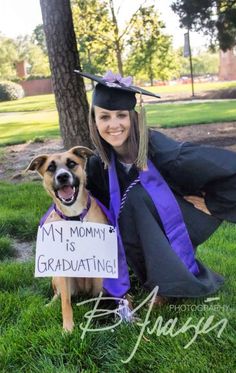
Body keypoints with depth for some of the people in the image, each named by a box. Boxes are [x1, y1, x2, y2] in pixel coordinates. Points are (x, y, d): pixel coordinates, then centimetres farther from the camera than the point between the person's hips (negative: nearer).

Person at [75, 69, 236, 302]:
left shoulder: (157, 149, -27)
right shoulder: (100, 163, -10)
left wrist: (211, 203, -16)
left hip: (179, 226, -5)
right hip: (146, 238, 5)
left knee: (137, 197, -29)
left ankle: (171, 285, -13)